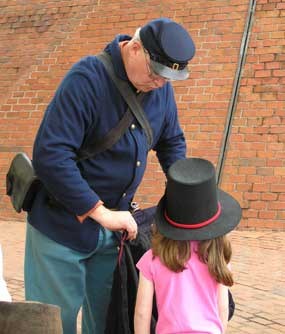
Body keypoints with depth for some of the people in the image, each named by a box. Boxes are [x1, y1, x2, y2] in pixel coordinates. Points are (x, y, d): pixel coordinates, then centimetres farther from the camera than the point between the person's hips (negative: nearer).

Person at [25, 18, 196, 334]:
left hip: (113, 225, 6)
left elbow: (172, 142, 16)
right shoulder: (87, 78, -23)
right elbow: (50, 155, -29)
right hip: (63, 225, -6)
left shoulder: (161, 86, -2)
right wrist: (101, 212, -27)